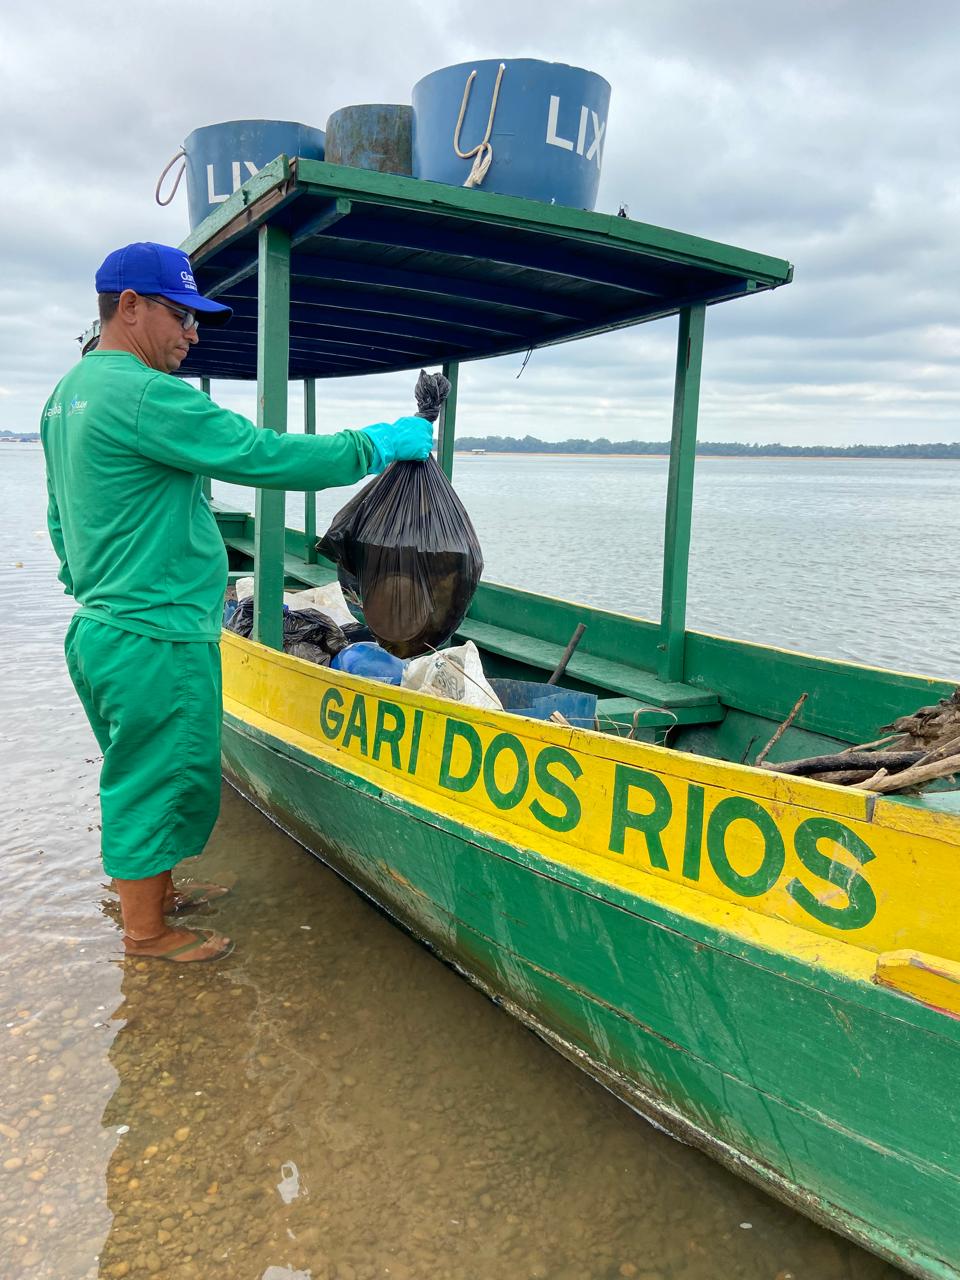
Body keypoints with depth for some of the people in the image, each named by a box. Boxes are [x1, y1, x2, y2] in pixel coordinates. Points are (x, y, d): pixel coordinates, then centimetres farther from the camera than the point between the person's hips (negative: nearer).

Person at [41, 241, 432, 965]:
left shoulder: (67, 394, 13)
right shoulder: (145, 395, -19)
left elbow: (61, 518, 19)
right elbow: (269, 458, -23)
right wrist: (381, 444, -12)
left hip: (100, 628, 10)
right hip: (155, 639, -10)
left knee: (142, 776, 22)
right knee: (155, 778, 5)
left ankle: (155, 891, 39)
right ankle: (145, 931, 22)